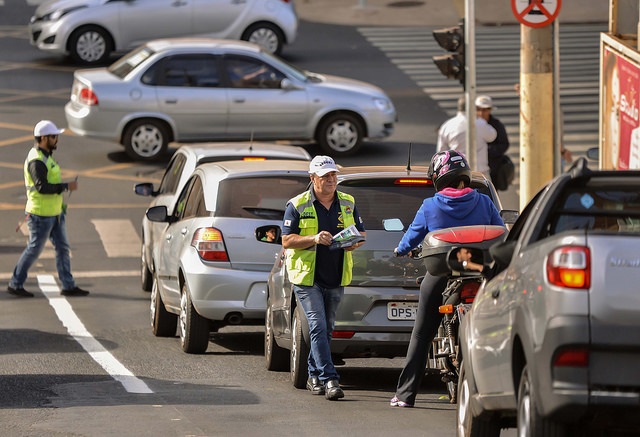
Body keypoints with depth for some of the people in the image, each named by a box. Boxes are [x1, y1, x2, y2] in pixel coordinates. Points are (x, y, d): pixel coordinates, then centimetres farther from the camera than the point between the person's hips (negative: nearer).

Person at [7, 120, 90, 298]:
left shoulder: (45, 156, 12)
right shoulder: (36, 161, -21)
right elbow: (42, 187, -29)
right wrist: (66, 186, -24)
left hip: (54, 213, 10)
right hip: (41, 215, -10)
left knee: (62, 248, 9)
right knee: (34, 250, 0)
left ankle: (68, 285, 12)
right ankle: (15, 285, 12)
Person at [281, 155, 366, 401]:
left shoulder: (348, 204, 10)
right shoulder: (297, 206, -2)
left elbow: (361, 234, 15)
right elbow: (287, 240, -6)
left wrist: (355, 243, -10)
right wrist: (314, 239, -21)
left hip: (336, 278, 5)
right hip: (307, 278, -5)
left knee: (326, 329, 11)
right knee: (318, 326, -14)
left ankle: (314, 375, 24)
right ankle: (329, 380, -19)